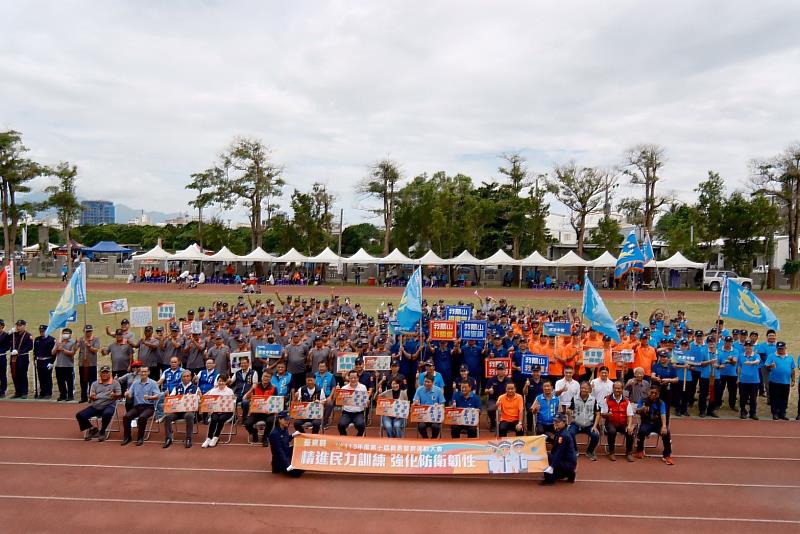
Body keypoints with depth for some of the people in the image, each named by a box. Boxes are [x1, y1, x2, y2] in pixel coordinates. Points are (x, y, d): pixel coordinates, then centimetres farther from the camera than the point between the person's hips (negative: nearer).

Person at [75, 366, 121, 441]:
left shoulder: (115, 383, 5)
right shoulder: (95, 384, 15)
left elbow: (119, 395, -3)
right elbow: (91, 397, 8)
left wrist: (115, 395, -27)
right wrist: (92, 397, -17)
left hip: (109, 405, -4)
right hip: (95, 406, 4)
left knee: (107, 414, -38)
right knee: (79, 415, -13)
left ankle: (102, 432, -10)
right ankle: (92, 429, 10)